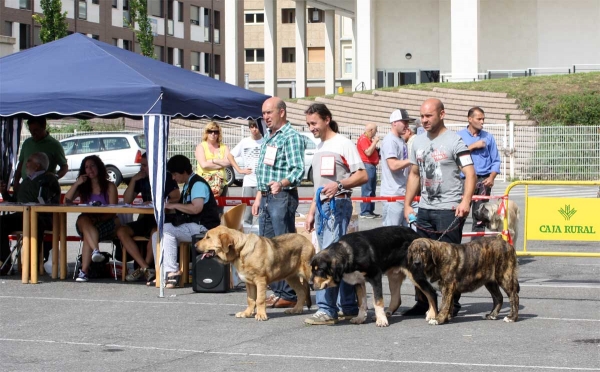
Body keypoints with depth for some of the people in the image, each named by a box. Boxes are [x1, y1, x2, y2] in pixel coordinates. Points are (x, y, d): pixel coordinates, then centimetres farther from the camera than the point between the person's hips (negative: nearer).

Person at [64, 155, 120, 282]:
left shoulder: (109, 187, 7)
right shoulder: (83, 187, 19)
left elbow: (113, 211, -4)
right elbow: (66, 202, 5)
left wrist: (98, 219, -22)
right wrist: (76, 184, -5)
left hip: (105, 225, -2)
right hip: (85, 224, 2)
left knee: (87, 235, -35)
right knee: (83, 220, -36)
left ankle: (84, 271, -42)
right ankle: (95, 250, -58)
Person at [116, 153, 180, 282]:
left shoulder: (166, 178, -3)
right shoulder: (141, 179, 14)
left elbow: (176, 199, -15)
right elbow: (127, 201, 9)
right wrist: (133, 180, -1)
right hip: (146, 219, 7)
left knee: (155, 231, -39)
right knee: (121, 231, -16)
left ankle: (143, 268, -22)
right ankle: (146, 268, -24)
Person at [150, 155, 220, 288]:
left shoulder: (198, 184, -13)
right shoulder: (188, 184, 19)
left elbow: (196, 208, -26)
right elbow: (184, 206, 27)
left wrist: (174, 205, -15)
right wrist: (170, 204, 8)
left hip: (203, 228, -10)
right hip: (192, 226, 10)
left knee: (166, 230, -25)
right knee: (157, 235, 0)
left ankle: (172, 272, -22)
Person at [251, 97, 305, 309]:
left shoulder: (291, 137, -10)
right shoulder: (268, 138, 19)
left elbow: (298, 170, -19)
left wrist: (281, 183, -36)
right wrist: (259, 196, 22)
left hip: (282, 197, -10)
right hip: (266, 197, 10)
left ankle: (288, 295, -5)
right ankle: (276, 290, 18)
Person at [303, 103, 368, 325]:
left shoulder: (343, 144, -6)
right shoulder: (319, 148, 18)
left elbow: (363, 176, -12)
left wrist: (339, 185, -25)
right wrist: (312, 211, 20)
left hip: (337, 205, -8)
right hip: (322, 207, 8)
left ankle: (326, 310, -16)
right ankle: (349, 307, 15)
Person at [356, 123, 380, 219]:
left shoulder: (369, 139, 20)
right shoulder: (363, 139, -11)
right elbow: (368, 152, -22)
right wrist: (375, 142, -14)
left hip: (372, 166, 11)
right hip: (367, 165, -11)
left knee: (372, 190, 13)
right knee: (366, 190, -11)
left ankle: (370, 211, 17)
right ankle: (364, 212, -10)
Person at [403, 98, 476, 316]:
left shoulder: (454, 141, -7)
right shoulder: (418, 142, 13)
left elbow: (470, 174, -13)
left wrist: (465, 201, -26)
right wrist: (407, 205, 14)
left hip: (449, 210, -7)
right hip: (425, 209, 7)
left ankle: (452, 304, 6)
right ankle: (422, 302, 17)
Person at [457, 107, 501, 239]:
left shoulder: (488, 137, 11)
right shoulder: (460, 136, 6)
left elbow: (496, 160, 9)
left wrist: (492, 177, -6)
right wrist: (473, 146, -10)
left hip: (483, 181, 2)